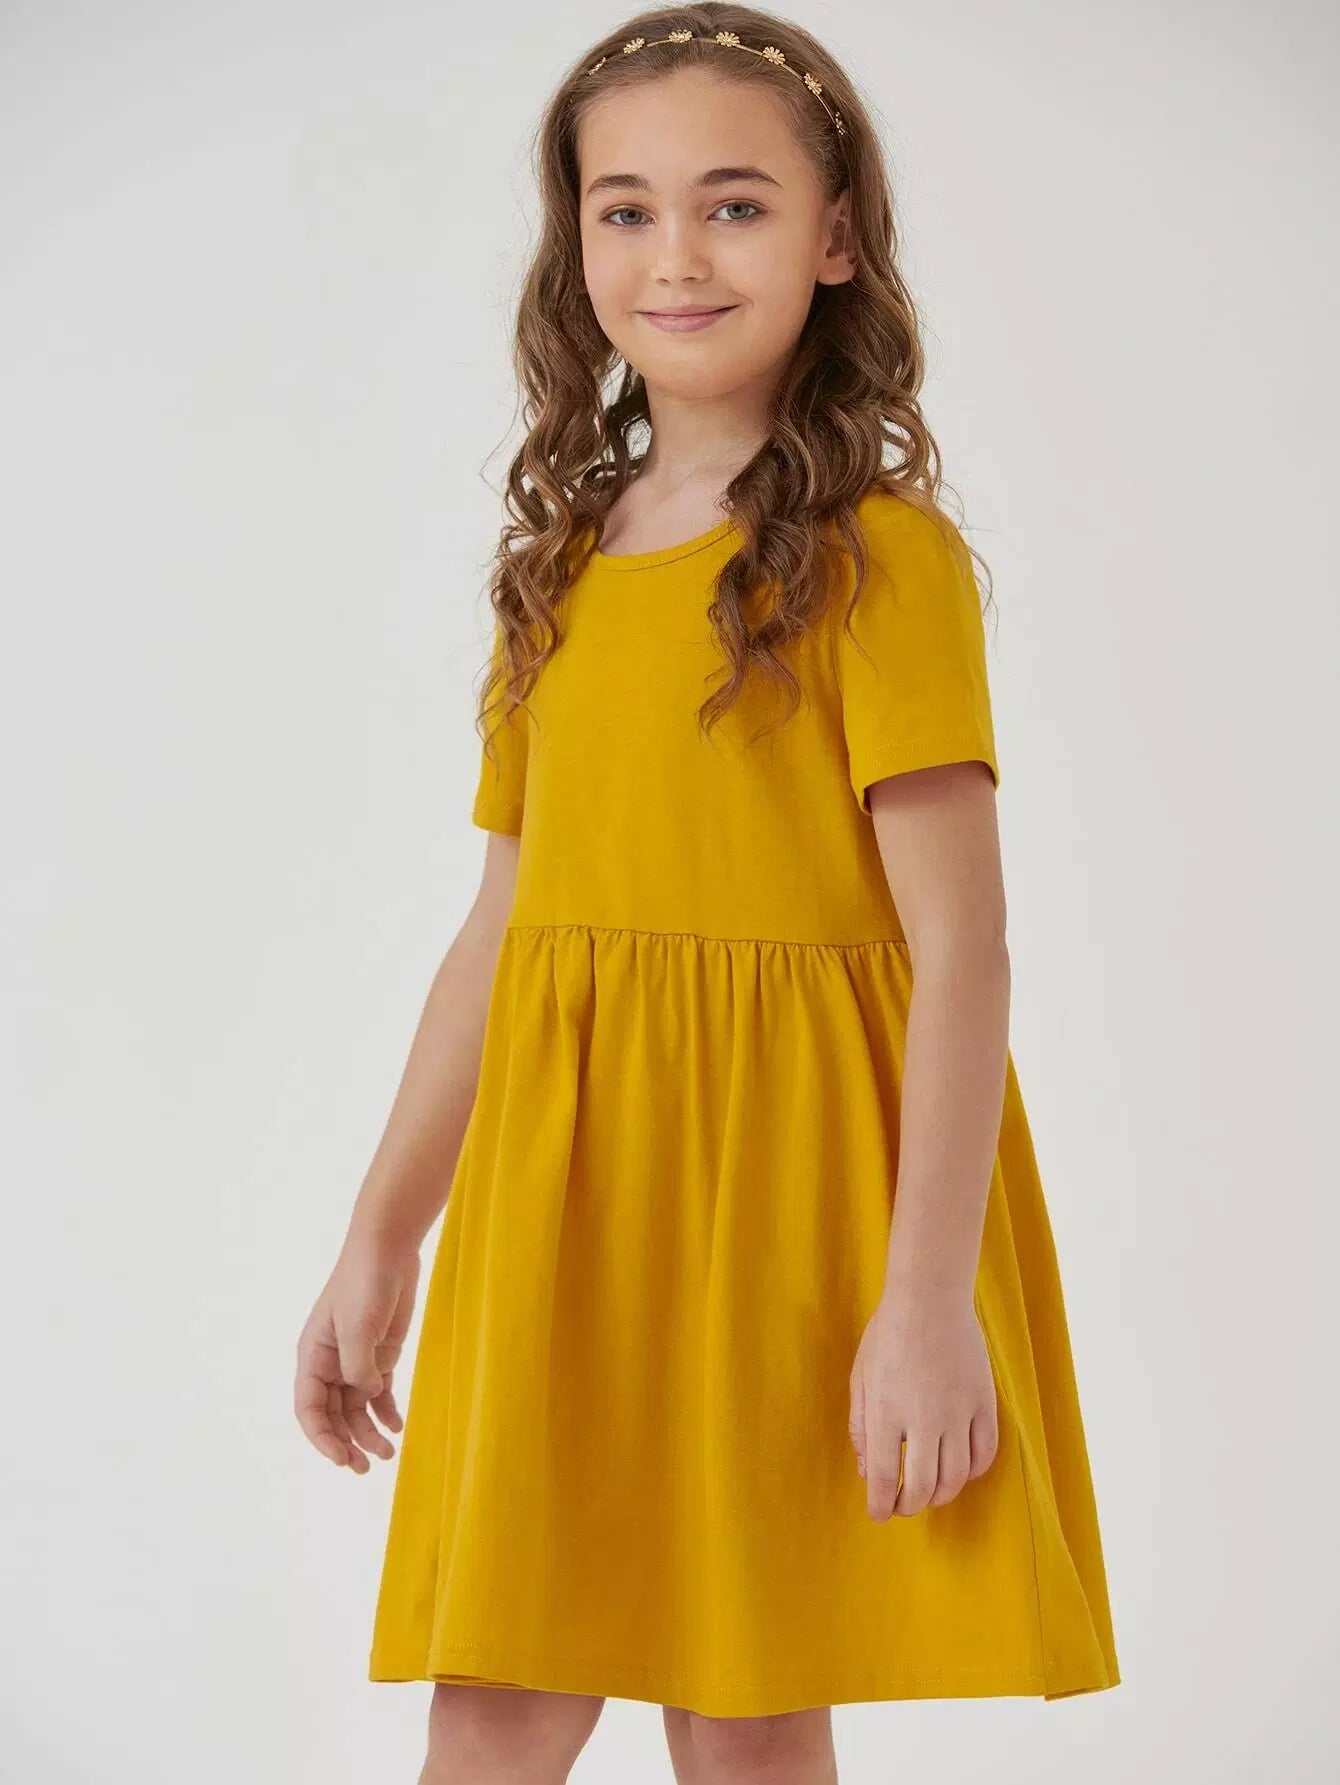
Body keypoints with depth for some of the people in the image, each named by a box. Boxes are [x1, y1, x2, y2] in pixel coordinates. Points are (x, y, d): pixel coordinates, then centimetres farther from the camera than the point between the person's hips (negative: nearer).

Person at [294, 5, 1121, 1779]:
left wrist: (931, 1300, -17)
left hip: (780, 1175, -5)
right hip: (562, 1190, 5)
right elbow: (501, 929, 15)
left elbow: (960, 947, -12)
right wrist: (378, 1247, 15)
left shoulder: (879, 553, -7)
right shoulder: (563, 562, 12)